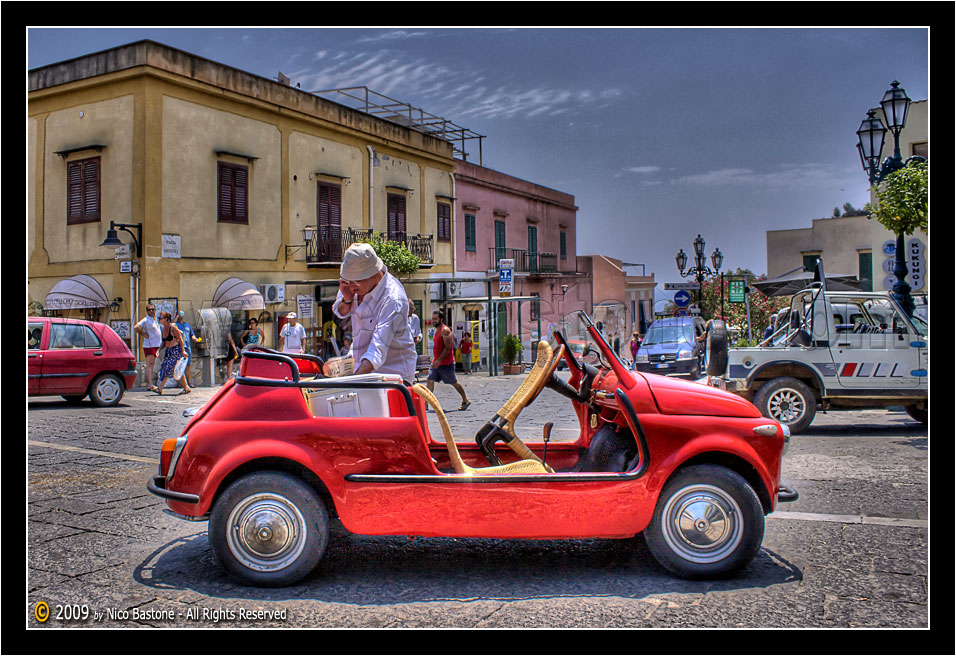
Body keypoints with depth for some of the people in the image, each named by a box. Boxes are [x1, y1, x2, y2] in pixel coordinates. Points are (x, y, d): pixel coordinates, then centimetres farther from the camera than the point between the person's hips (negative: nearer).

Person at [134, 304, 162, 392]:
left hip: (157, 345, 8)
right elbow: (136, 327, -23)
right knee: (149, 364, -12)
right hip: (149, 345, -8)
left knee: (151, 365, 13)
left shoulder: (156, 319, 15)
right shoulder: (145, 320, -10)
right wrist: (144, 334, -15)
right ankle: (149, 385, -16)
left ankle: (149, 384, 20)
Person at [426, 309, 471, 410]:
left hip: (446, 363, -8)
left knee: (454, 383, 5)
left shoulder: (445, 330, -15)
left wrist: (439, 360, -26)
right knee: (429, 380, -3)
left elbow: (448, 348, -22)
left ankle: (466, 401, 21)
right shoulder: (436, 330, 13)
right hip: (436, 362, 8)